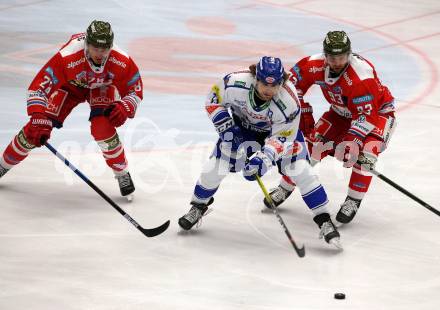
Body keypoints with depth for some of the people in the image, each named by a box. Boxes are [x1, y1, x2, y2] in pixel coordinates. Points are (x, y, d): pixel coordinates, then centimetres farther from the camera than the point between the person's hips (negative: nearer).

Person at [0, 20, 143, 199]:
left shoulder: (122, 62, -34)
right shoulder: (67, 58, -42)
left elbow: (135, 91, -17)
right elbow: (38, 87, -40)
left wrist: (124, 108, -38)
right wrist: (39, 120, -50)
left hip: (102, 87, 0)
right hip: (69, 85, 0)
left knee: (103, 127, -27)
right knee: (35, 128, -8)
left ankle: (122, 175, -5)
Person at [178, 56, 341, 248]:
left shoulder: (289, 102, -37)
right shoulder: (235, 84, -35)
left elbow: (281, 137, -27)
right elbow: (213, 100, -15)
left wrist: (266, 156, -42)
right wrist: (226, 128, -23)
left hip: (280, 127, -1)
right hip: (242, 123, 1)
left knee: (299, 169, -17)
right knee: (217, 165, -7)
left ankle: (324, 221, -8)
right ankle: (198, 207, 20)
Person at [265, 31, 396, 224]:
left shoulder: (361, 75, -37)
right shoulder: (316, 65, -21)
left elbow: (366, 114, -35)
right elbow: (293, 81, -3)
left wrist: (353, 140, -44)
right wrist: (304, 113, -1)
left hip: (377, 111, -5)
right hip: (341, 113, 5)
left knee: (365, 152, -28)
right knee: (312, 144, -3)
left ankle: (353, 201, -11)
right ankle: (285, 188, 17)